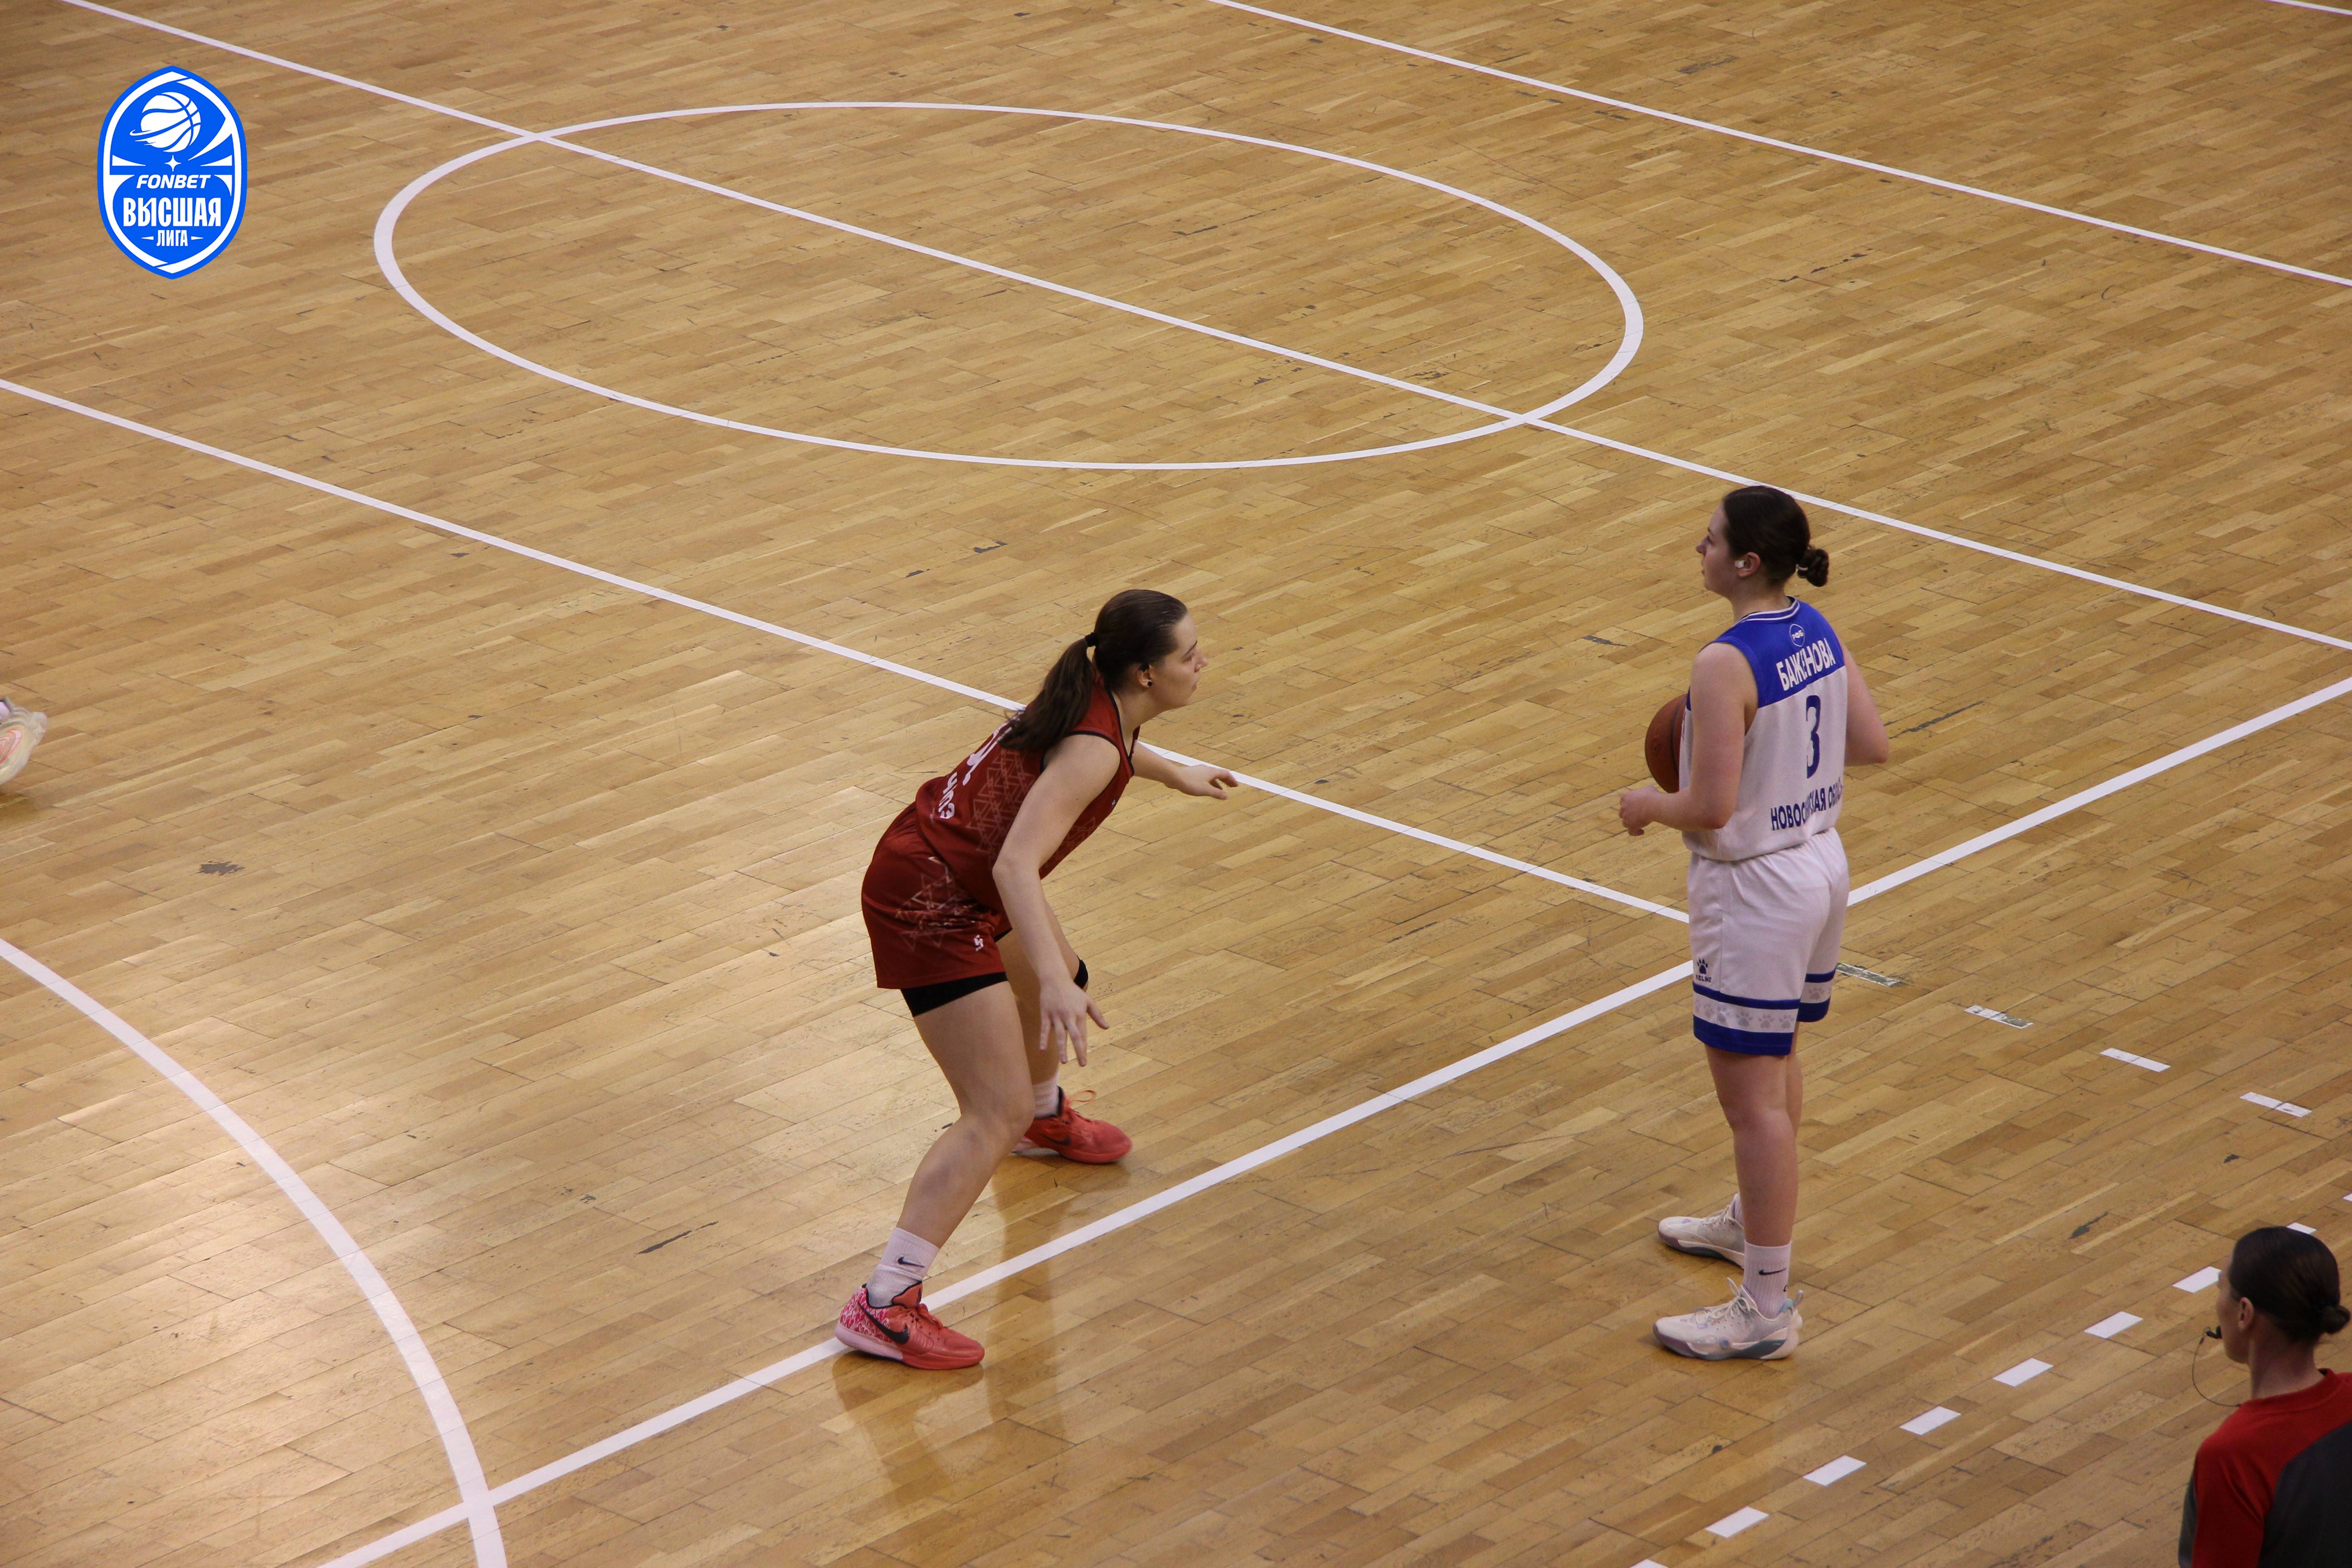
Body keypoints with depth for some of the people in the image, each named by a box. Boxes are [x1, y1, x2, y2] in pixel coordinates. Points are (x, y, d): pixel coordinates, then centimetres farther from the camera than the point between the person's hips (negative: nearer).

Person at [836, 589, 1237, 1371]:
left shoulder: (1096, 694, 0)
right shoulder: (1093, 753, -28)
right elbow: (1015, 867, -38)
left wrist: (1171, 772, 42)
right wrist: (1054, 981, -48)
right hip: (930, 905, -10)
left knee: (1056, 982, 35)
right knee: (996, 1115, -12)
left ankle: (1044, 1117, 67)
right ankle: (883, 1307, -14)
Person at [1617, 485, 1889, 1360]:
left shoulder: (1726, 666, -26)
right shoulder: (1817, 633, 0)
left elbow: (1710, 809, -26)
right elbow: (1870, 745, 8)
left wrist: (1648, 806, -7)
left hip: (1754, 888, -9)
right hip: (1819, 860, 9)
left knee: (1751, 1095, -1)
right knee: (1776, 1064, 27)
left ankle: (1767, 1308, 5)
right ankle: (1755, 1223, 47)